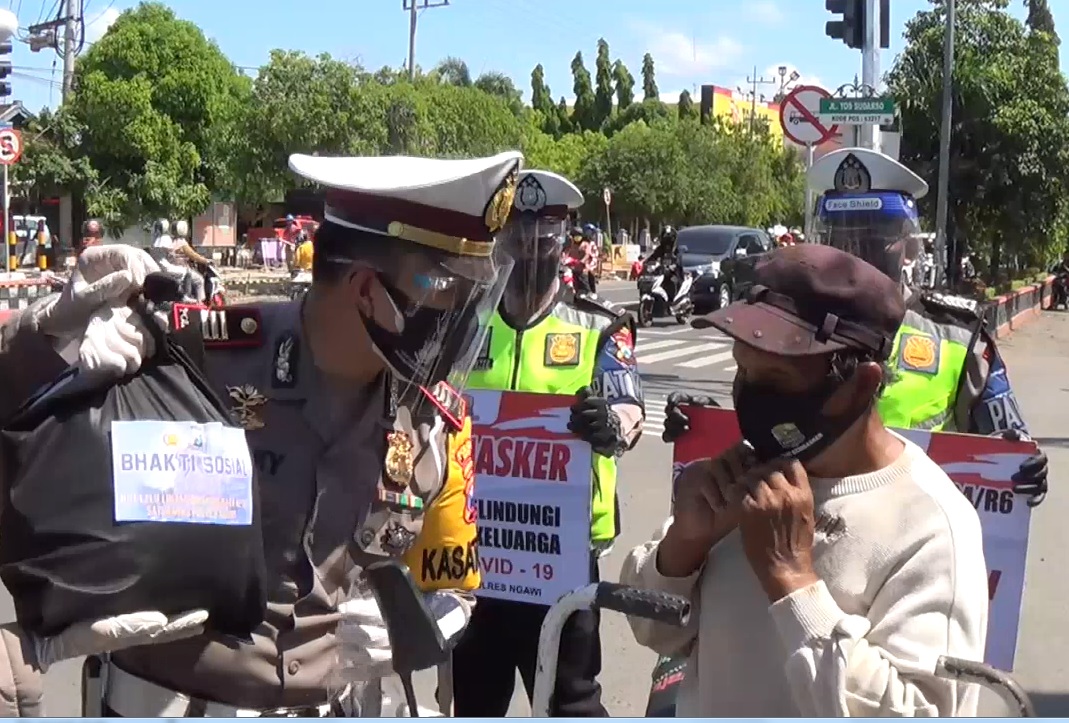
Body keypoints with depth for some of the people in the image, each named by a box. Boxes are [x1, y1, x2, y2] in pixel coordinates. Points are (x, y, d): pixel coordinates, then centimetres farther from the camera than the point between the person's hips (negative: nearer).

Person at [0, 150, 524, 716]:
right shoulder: (195, 356, -20)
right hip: (165, 701, -3)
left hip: (335, 705, 4)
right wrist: (54, 328, -31)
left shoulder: (438, 421, -7)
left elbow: (448, 591, 4)